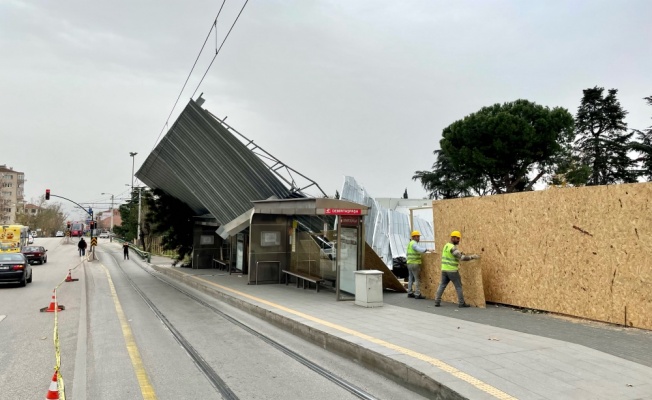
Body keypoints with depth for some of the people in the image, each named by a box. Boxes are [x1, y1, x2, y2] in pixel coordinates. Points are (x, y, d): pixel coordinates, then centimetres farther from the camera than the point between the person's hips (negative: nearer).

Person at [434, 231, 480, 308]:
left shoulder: (446, 245, 13)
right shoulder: (453, 247, -17)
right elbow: (462, 257, -21)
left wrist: (461, 253, 13)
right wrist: (472, 257, -15)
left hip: (444, 269, 8)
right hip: (452, 270, -8)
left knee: (442, 285, 10)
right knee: (458, 286, 3)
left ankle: (437, 302, 8)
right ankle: (461, 303, 7)